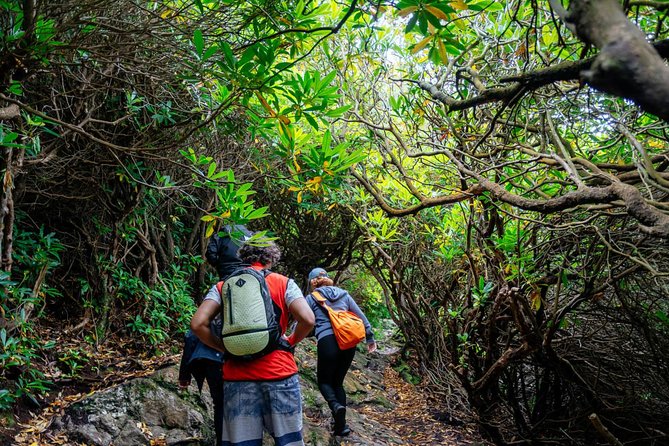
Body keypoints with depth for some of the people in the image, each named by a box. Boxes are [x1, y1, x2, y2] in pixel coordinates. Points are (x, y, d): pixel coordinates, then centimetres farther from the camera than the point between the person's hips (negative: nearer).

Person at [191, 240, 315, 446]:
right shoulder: (284, 283, 4)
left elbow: (198, 324, -4)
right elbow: (307, 320, -10)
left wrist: (224, 348, 7)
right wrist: (291, 341, 8)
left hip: (237, 376, 2)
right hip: (279, 373, -1)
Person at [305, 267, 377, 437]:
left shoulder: (311, 298, 8)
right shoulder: (343, 294, 17)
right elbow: (361, 316, 17)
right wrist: (370, 337, 23)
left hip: (327, 341, -4)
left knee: (324, 381, 13)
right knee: (338, 381, 18)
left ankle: (336, 405, -18)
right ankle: (341, 424, 9)